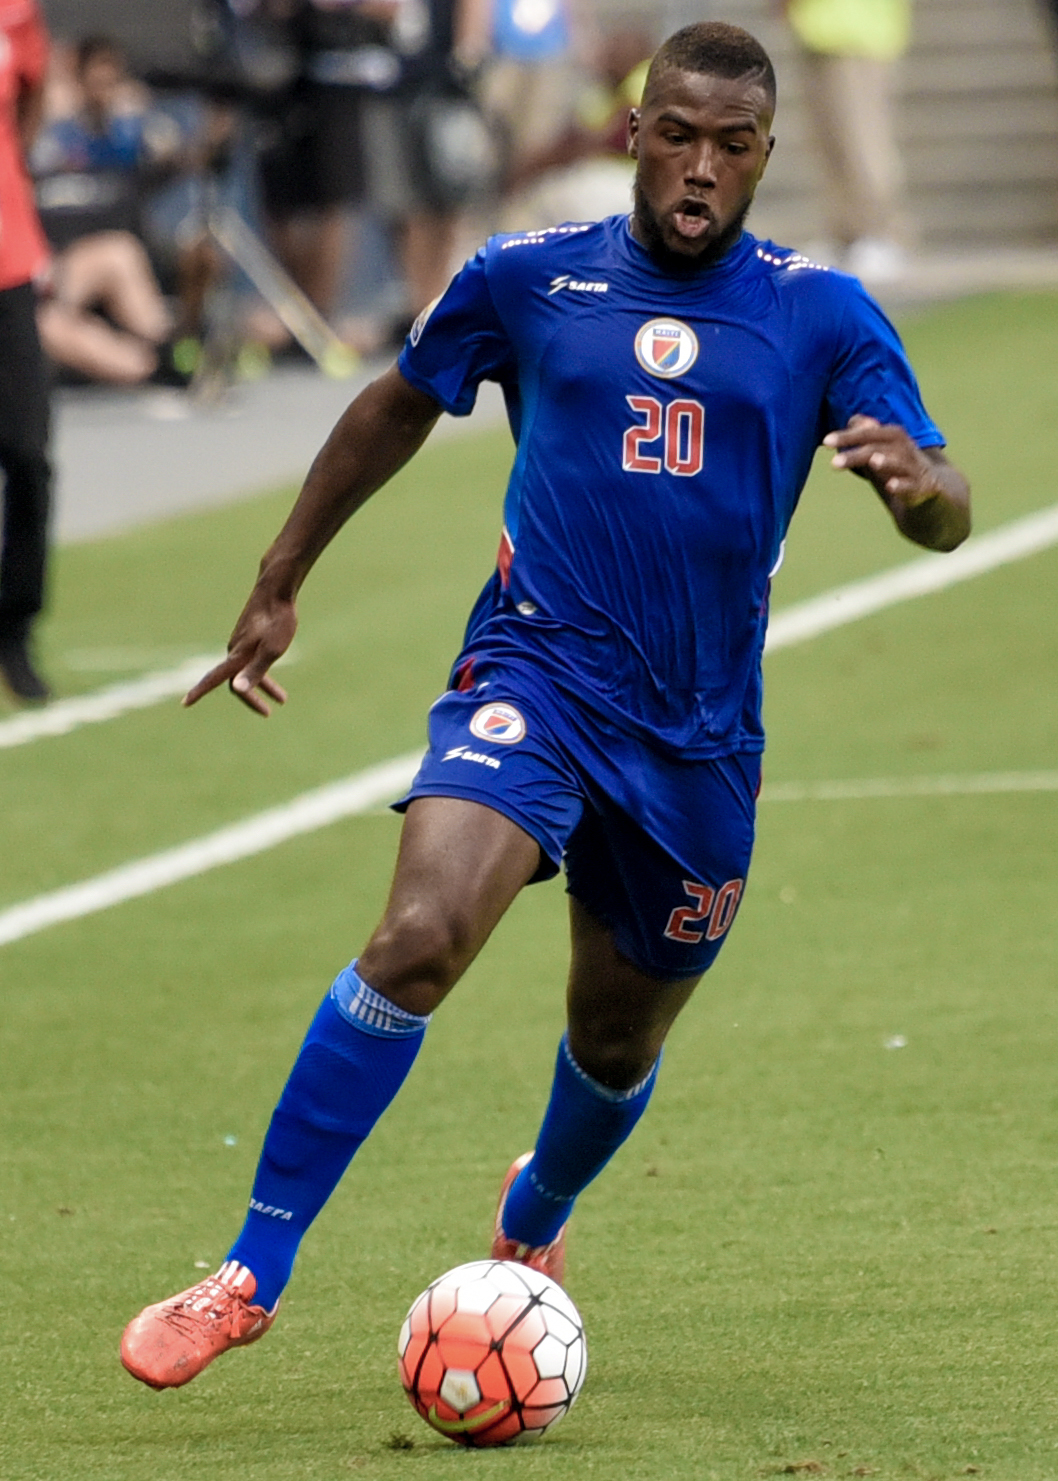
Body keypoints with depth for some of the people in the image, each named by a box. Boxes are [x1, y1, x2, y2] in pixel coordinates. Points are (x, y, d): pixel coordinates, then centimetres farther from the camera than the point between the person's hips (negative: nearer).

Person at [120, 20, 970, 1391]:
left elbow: (945, 517, -4)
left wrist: (915, 481, -29)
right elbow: (398, 408, 19)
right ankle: (252, 1272, -20)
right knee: (418, 940, -26)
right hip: (534, 673, -2)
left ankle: (533, 1220, 51)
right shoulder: (525, 279, 2)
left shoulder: (822, 313, 1)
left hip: (699, 735, 2)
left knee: (618, 1043, 15)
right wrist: (279, 585, 22)